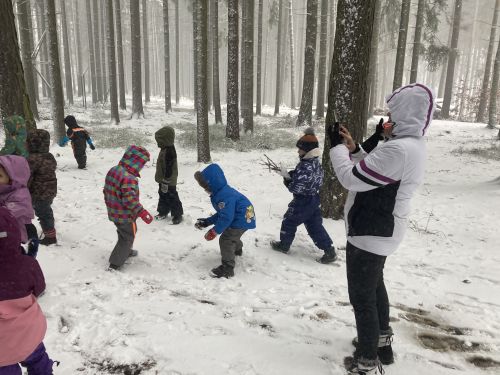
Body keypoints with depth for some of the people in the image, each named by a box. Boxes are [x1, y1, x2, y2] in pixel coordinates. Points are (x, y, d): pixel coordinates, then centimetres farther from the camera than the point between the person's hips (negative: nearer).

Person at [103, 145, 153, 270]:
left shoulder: (112, 170, 1)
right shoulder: (129, 178, -30)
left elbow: (106, 191, 12)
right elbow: (130, 200, -33)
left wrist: (109, 204, 25)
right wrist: (142, 213, -27)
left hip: (113, 213, 9)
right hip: (125, 216, -9)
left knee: (128, 231, 30)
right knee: (128, 237, 11)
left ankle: (126, 251, 52)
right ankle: (115, 264, 15)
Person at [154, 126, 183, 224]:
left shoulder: (169, 152, -27)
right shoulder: (165, 149, 7)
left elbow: (168, 169, -26)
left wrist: (165, 182, -23)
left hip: (168, 182, -10)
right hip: (163, 180, 10)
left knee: (172, 198, 2)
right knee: (163, 196, 21)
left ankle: (177, 215, 15)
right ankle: (163, 212, 36)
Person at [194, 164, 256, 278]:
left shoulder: (225, 196, -28)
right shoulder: (222, 192, 6)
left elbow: (226, 217, -30)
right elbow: (221, 214, 12)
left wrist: (214, 231, -23)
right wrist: (206, 222, 8)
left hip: (242, 220, -11)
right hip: (242, 218, 11)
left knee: (225, 240, -13)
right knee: (232, 235, 34)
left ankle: (227, 268, -6)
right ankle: (237, 250, 64)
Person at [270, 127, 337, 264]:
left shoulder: (306, 166, -27)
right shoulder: (315, 162, 4)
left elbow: (296, 187, -26)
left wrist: (286, 179, -9)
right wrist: (291, 174, -2)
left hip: (303, 201, -9)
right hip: (313, 198, 9)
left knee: (289, 222, 11)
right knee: (315, 225, 14)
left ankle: (283, 245, 29)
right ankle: (329, 250, 13)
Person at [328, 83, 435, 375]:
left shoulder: (398, 149, -29)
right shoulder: (414, 145, 5)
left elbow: (351, 178, -24)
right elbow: (371, 172, 13)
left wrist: (337, 146, -10)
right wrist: (353, 148, 5)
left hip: (369, 234, -10)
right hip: (382, 232, 10)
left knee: (362, 296, 5)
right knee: (375, 286, 27)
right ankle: (382, 342, 44)